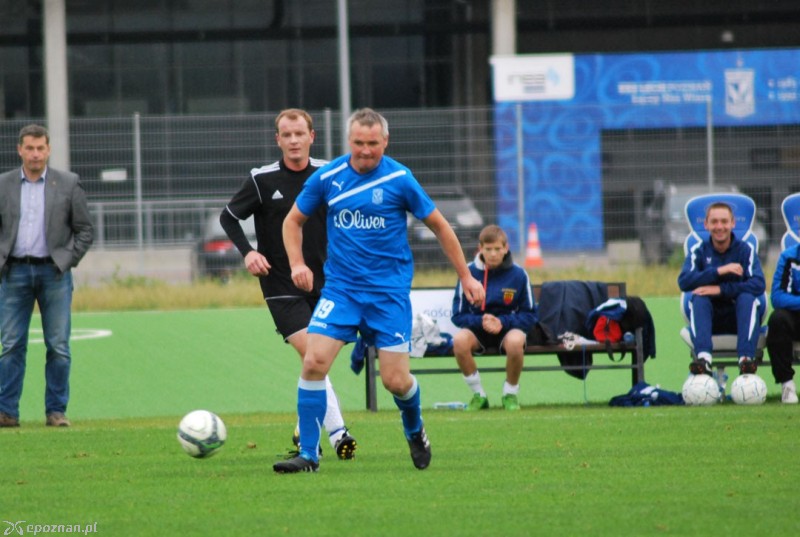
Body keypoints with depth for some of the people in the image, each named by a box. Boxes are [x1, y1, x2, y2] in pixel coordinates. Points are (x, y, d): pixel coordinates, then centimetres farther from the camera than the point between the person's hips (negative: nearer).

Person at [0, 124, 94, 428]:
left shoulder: (68, 184, 4)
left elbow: (85, 230, 7)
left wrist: (67, 262, -2)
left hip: (53, 272, -1)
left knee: (58, 346, -1)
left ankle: (56, 411, 4)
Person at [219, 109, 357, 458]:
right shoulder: (262, 180, -6)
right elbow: (228, 217, 3)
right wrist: (247, 252, -11)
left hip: (322, 282, 3)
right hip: (281, 285, -3)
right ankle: (337, 433, -20)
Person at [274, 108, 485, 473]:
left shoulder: (399, 179, -6)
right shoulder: (327, 178, 0)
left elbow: (439, 226, 4)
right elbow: (294, 220, 14)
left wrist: (466, 277, 7)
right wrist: (297, 263, -3)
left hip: (389, 291, -2)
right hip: (340, 288, 2)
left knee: (396, 380, -5)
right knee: (313, 362, -16)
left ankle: (415, 432, 30)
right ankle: (308, 455, -7)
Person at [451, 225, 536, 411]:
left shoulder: (518, 274, -6)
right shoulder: (469, 272, -6)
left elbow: (529, 315, -2)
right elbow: (458, 315, -2)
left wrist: (503, 323, -19)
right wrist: (481, 322, -22)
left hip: (509, 328, -1)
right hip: (477, 329, 1)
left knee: (515, 342, -37)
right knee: (459, 340, -33)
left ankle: (510, 394, -9)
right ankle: (479, 395, -11)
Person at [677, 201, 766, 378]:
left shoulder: (746, 250, -2)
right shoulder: (699, 251, 2)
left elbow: (759, 285, -17)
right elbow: (684, 281, -16)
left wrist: (721, 289, -27)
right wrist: (718, 271, -27)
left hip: (740, 317, -1)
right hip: (709, 318, 1)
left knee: (748, 297, -29)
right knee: (698, 298, -28)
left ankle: (746, 359, -45)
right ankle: (703, 358, -49)